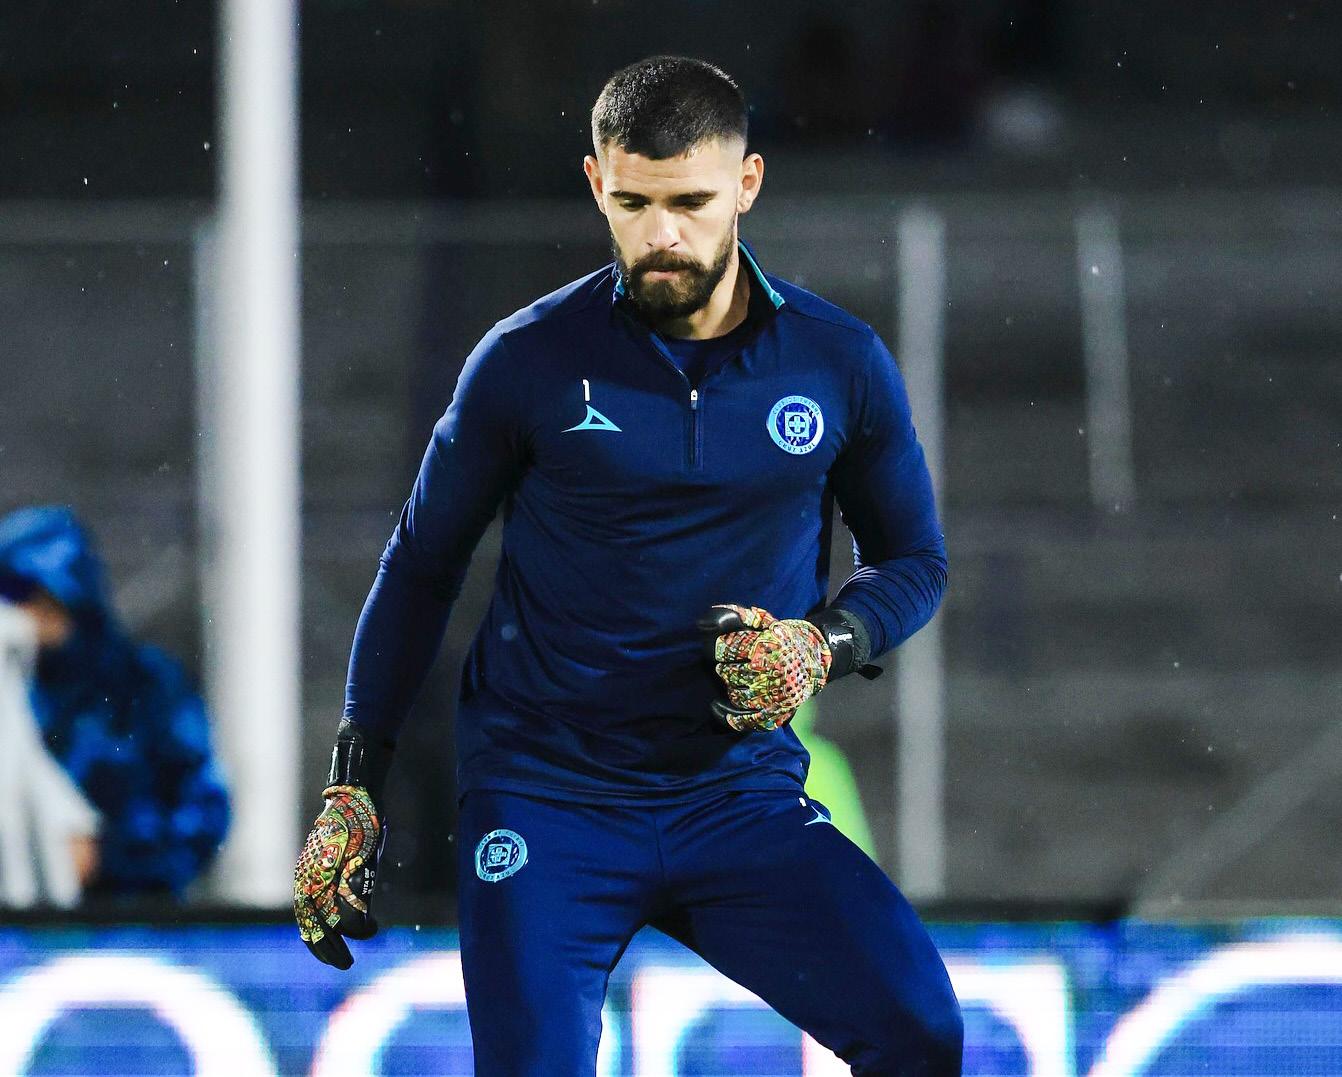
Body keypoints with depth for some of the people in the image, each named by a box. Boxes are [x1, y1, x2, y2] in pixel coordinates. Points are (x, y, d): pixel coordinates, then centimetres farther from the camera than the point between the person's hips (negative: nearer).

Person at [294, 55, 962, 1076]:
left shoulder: (841, 364, 1)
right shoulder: (528, 361, -3)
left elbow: (915, 560, 14)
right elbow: (423, 564, 8)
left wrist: (824, 645, -8)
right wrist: (354, 785, 5)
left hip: (741, 798, 1)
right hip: (546, 793, -1)